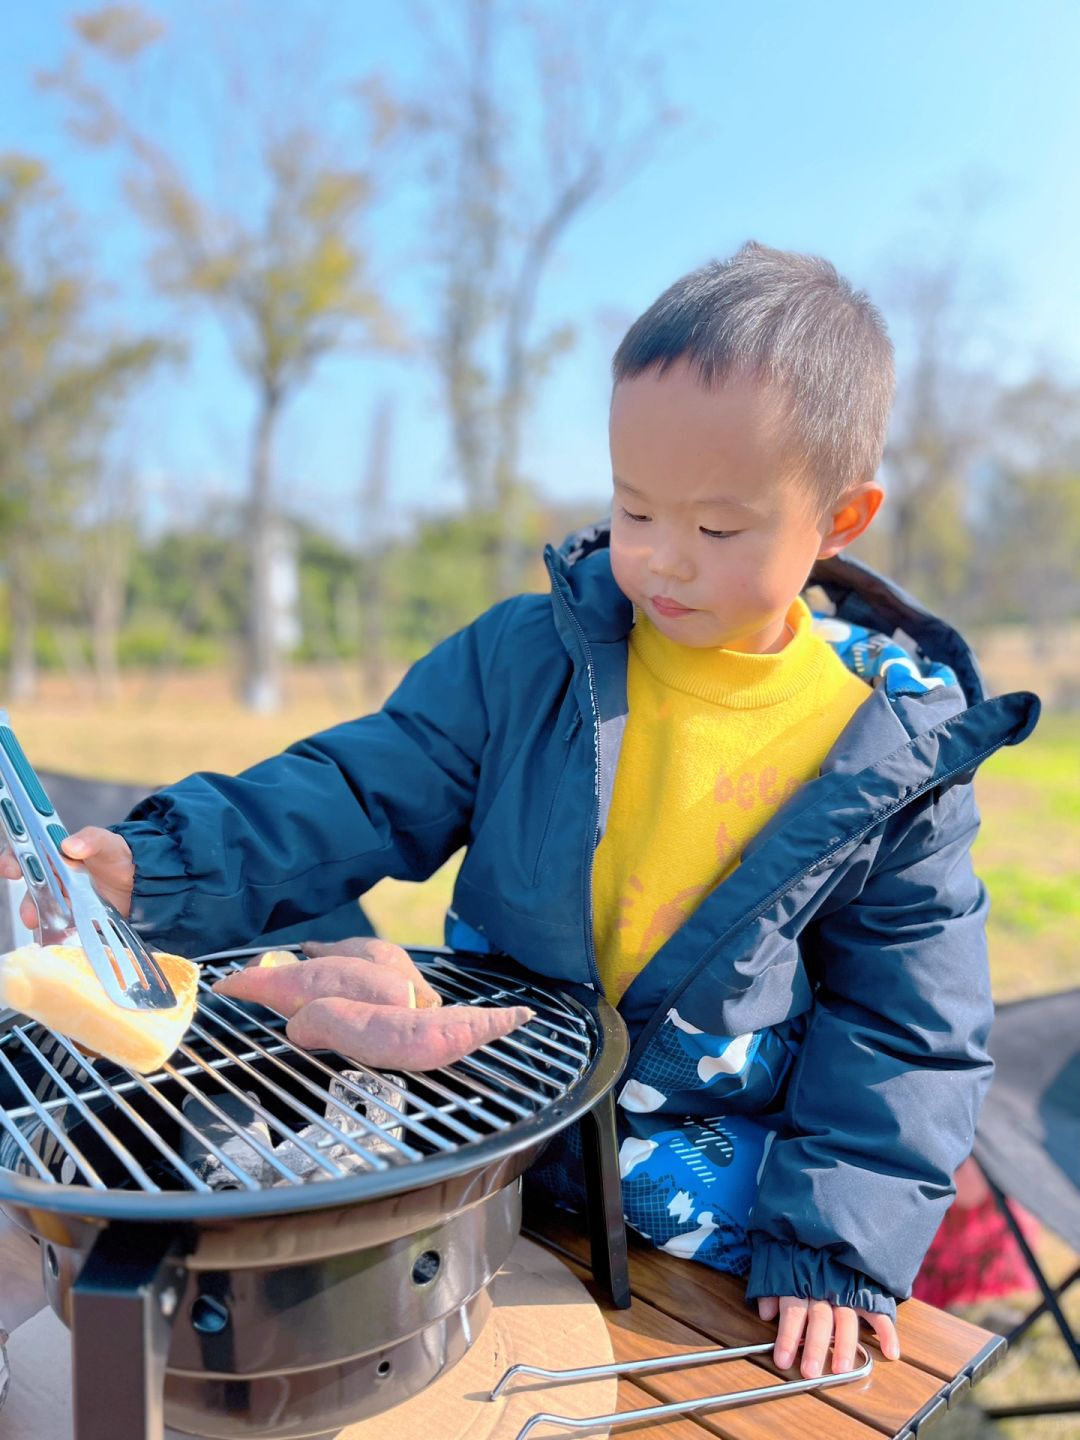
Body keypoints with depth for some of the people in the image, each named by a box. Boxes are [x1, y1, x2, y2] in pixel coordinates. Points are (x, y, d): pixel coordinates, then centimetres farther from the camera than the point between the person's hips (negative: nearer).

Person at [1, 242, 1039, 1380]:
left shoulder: (900, 746, -10)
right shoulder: (531, 656, -8)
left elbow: (908, 1018, -3)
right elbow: (367, 790, -4)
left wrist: (841, 1240, -8)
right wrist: (164, 865, -18)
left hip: (708, 1182, -1)